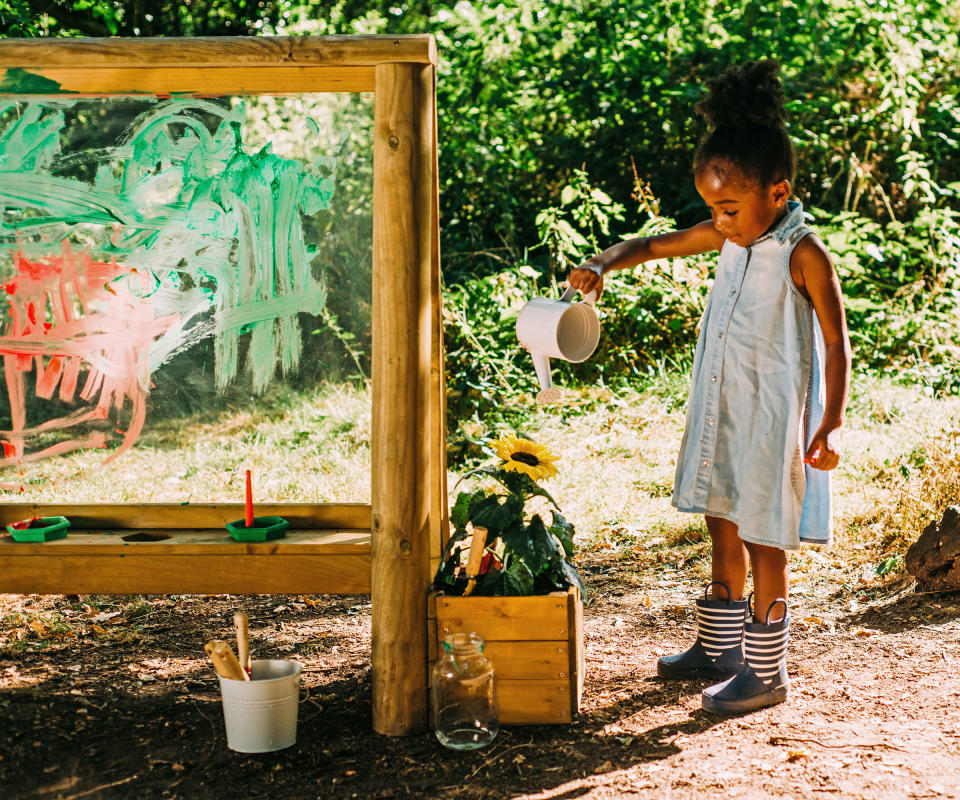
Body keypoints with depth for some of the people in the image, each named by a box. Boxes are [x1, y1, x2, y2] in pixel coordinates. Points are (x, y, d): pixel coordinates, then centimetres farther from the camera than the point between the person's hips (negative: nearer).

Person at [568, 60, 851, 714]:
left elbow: (836, 345, -14)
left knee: (762, 539, 1)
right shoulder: (729, 236, 2)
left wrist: (831, 424, -18)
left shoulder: (804, 255, -17)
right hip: (720, 409, 7)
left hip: (773, 416, -7)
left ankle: (765, 671, 14)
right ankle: (718, 647, 33)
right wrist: (603, 265, -8)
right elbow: (653, 247, 12)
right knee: (723, 527, 17)